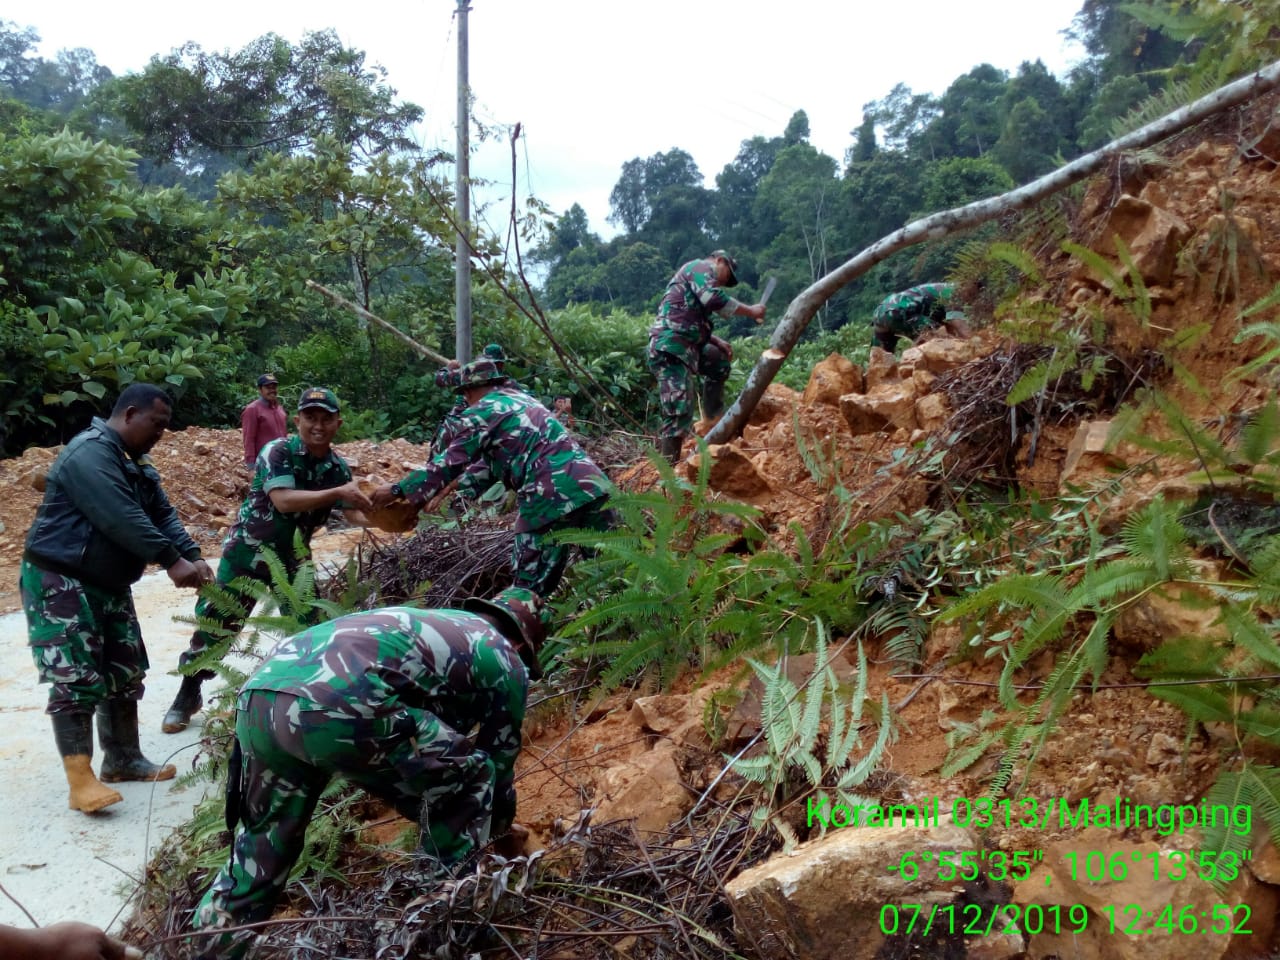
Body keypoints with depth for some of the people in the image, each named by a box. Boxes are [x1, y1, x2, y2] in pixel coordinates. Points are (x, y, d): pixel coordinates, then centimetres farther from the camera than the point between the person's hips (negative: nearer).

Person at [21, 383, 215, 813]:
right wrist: (172, 561, -31)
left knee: (125, 673, 11)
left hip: (109, 584, 10)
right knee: (77, 678, -12)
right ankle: (80, 780, -10)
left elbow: (163, 515, 6)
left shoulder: (136, 462, 12)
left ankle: (122, 758, 23)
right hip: (60, 580, -10)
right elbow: (122, 520, -30)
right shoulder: (91, 453, -22)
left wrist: (193, 556, -10)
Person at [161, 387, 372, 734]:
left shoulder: (338, 466, -4)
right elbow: (284, 500, -33)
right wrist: (337, 493, -40)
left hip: (293, 556, 4)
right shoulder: (277, 451, -20)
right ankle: (188, 695, 22)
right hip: (249, 551, -4)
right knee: (216, 623, 3)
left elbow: (354, 513, -1)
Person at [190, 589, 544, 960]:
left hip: (259, 693, 8)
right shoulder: (504, 660, 20)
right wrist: (501, 826, 50)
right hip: (341, 706, -8)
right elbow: (498, 762, 29)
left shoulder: (432, 625, 39)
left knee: (264, 842, 28)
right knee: (470, 783, 13)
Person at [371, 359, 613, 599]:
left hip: (551, 498, -7)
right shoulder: (523, 399, 27)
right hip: (591, 483, 8)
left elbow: (450, 462, 0)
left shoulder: (483, 411, 4)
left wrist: (399, 490, 8)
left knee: (530, 590, 4)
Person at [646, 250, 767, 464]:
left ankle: (714, 421, 30)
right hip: (670, 349, -10)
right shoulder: (700, 267, 0)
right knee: (680, 414, -16)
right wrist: (751, 311, -9)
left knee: (720, 362, 30)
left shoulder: (698, 276, 29)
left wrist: (718, 342, 18)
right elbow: (714, 299, -18)